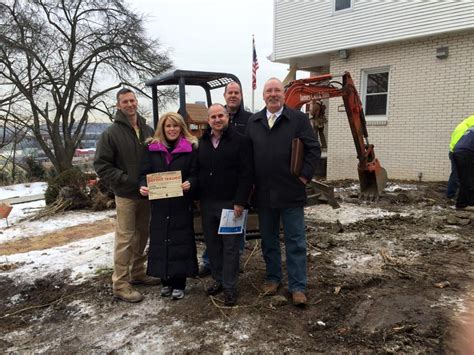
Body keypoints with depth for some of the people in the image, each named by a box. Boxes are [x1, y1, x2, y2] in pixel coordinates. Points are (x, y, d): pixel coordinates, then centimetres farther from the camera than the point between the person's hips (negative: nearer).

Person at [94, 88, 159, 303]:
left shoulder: (148, 131, 8)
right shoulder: (112, 133, -6)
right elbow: (101, 164, -9)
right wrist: (123, 179, -17)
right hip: (126, 195, -5)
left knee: (142, 235, 15)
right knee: (125, 238, -3)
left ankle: (137, 273, 30)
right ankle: (120, 284, 6)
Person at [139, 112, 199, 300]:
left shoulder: (190, 148, 1)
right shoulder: (152, 148, 6)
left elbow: (195, 174, -1)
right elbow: (145, 173, 5)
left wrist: (190, 183, -22)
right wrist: (143, 186, -15)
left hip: (182, 204, -2)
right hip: (159, 204, 2)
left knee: (181, 241, 3)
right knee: (160, 241, 7)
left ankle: (179, 283, 16)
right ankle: (166, 280, 23)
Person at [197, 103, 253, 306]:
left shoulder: (240, 141, -6)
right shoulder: (202, 143, 10)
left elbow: (246, 174, -10)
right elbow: (197, 171, 14)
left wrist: (240, 202, -15)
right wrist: (198, 198, 7)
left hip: (230, 203, -5)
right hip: (207, 203, 5)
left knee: (230, 246, 2)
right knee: (212, 244, 13)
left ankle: (230, 287, 14)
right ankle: (218, 280, 29)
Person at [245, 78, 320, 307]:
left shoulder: (298, 119, -2)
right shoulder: (253, 122, 9)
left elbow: (313, 149, -3)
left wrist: (305, 175, -9)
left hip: (291, 193, -3)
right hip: (264, 194, 4)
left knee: (296, 242, 4)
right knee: (268, 240, 16)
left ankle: (298, 287, 16)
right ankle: (273, 278, 33)